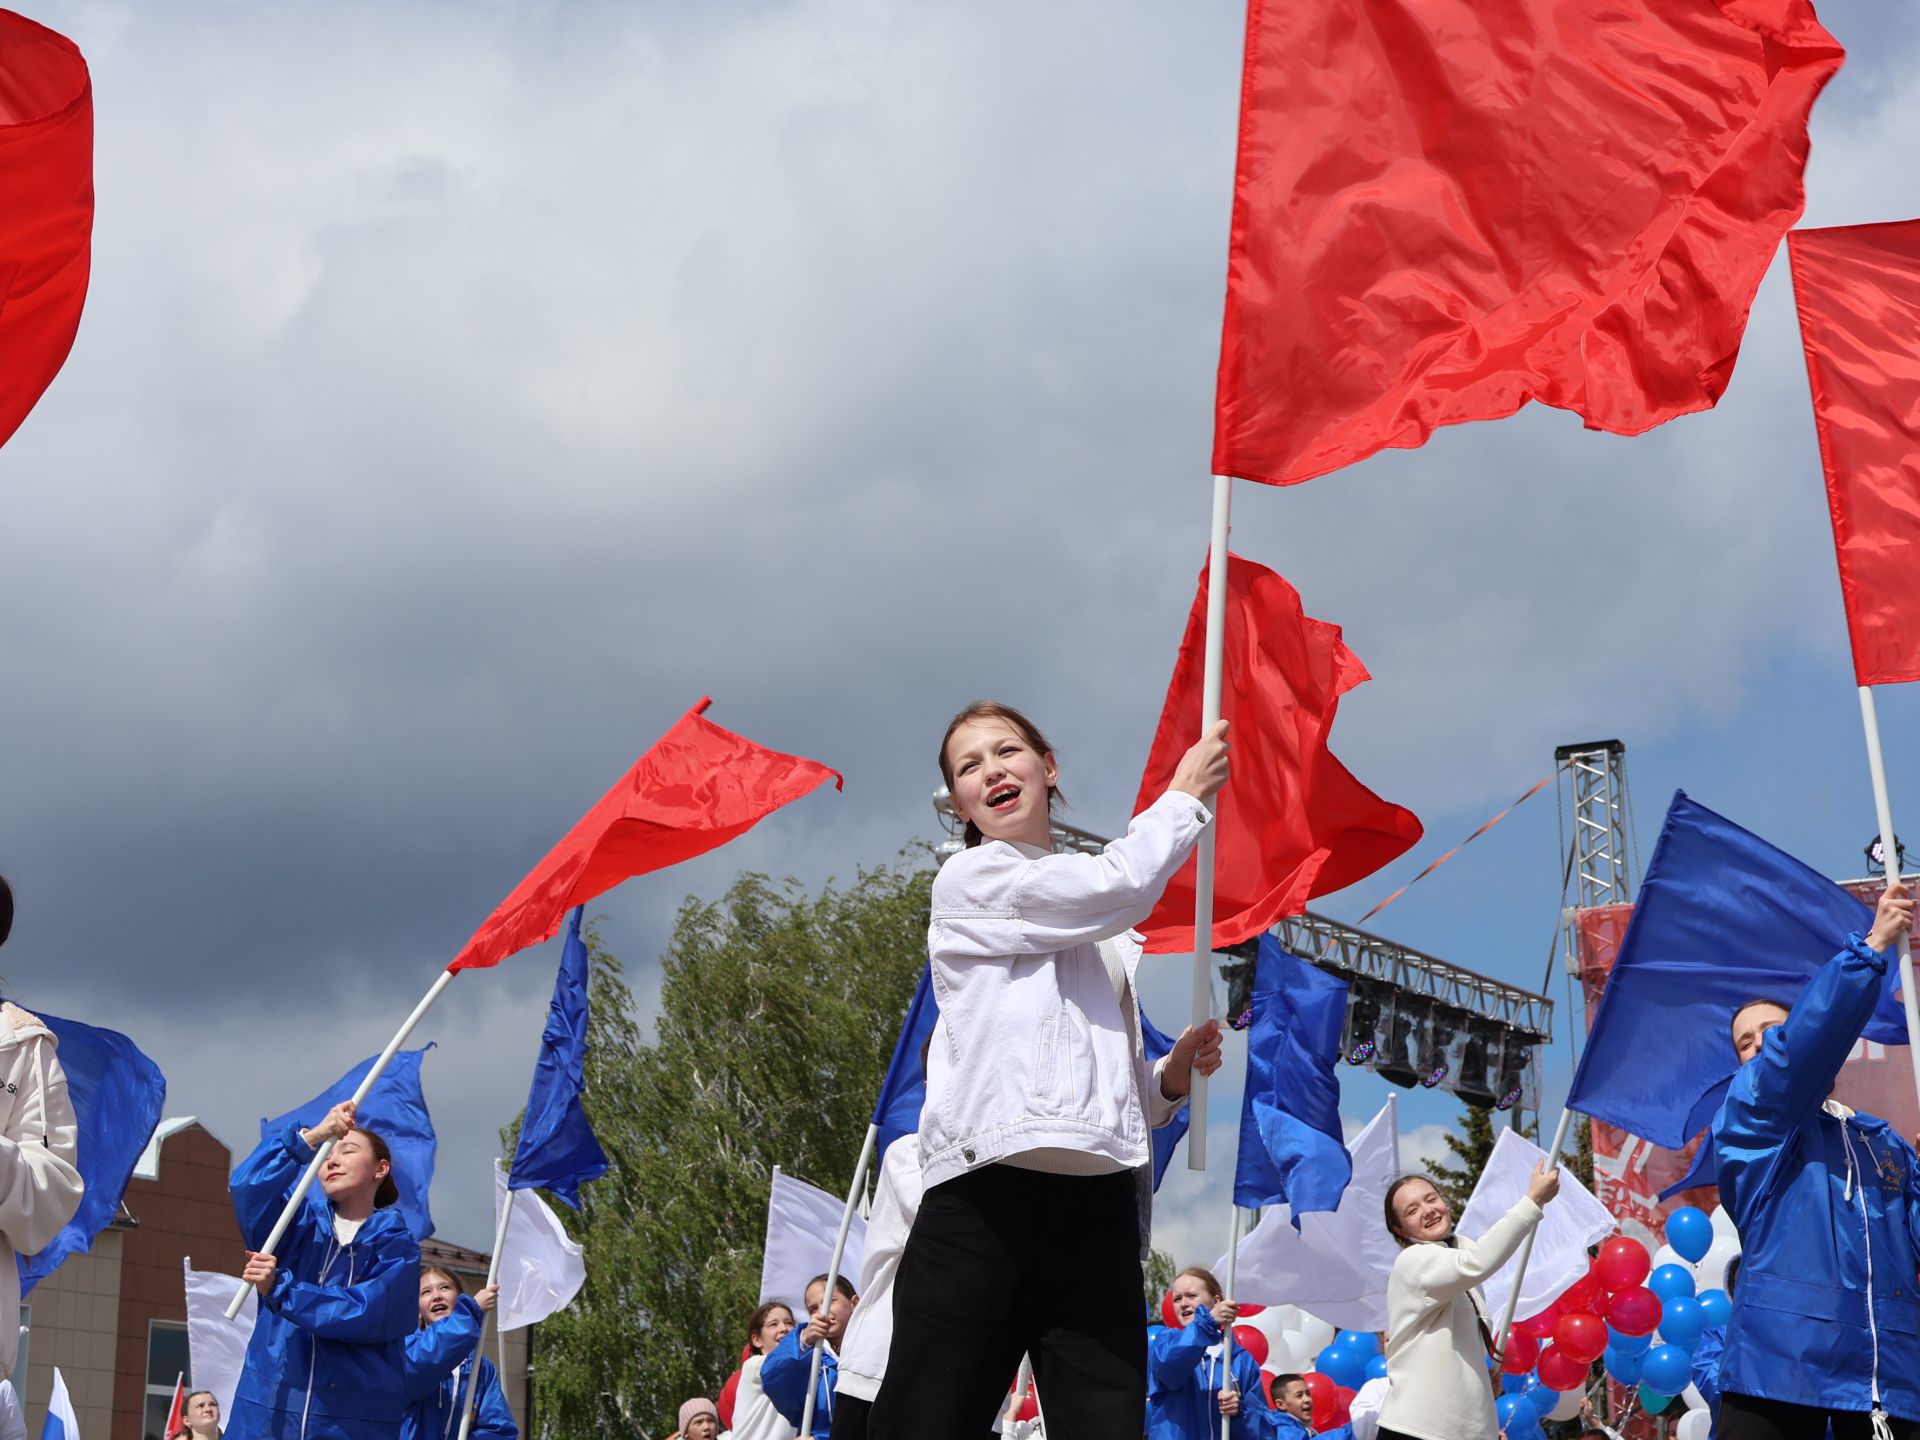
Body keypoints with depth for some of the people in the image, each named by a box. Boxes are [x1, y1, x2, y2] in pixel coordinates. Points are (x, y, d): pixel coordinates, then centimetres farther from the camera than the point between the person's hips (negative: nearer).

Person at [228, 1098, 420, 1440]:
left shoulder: (396, 1244, 5)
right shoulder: (300, 1223, 14)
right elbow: (249, 1187, -7)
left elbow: (364, 1313, -11)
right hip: (267, 1411, 2)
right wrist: (310, 1138, -20)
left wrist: (279, 1291, -19)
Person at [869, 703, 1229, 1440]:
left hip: (1098, 1214, 6)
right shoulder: (968, 881, 7)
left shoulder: (1106, 929, 27)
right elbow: (1120, 883, -7)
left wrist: (1172, 1078, 10)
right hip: (987, 1205, -6)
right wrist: (1187, 795, 9)